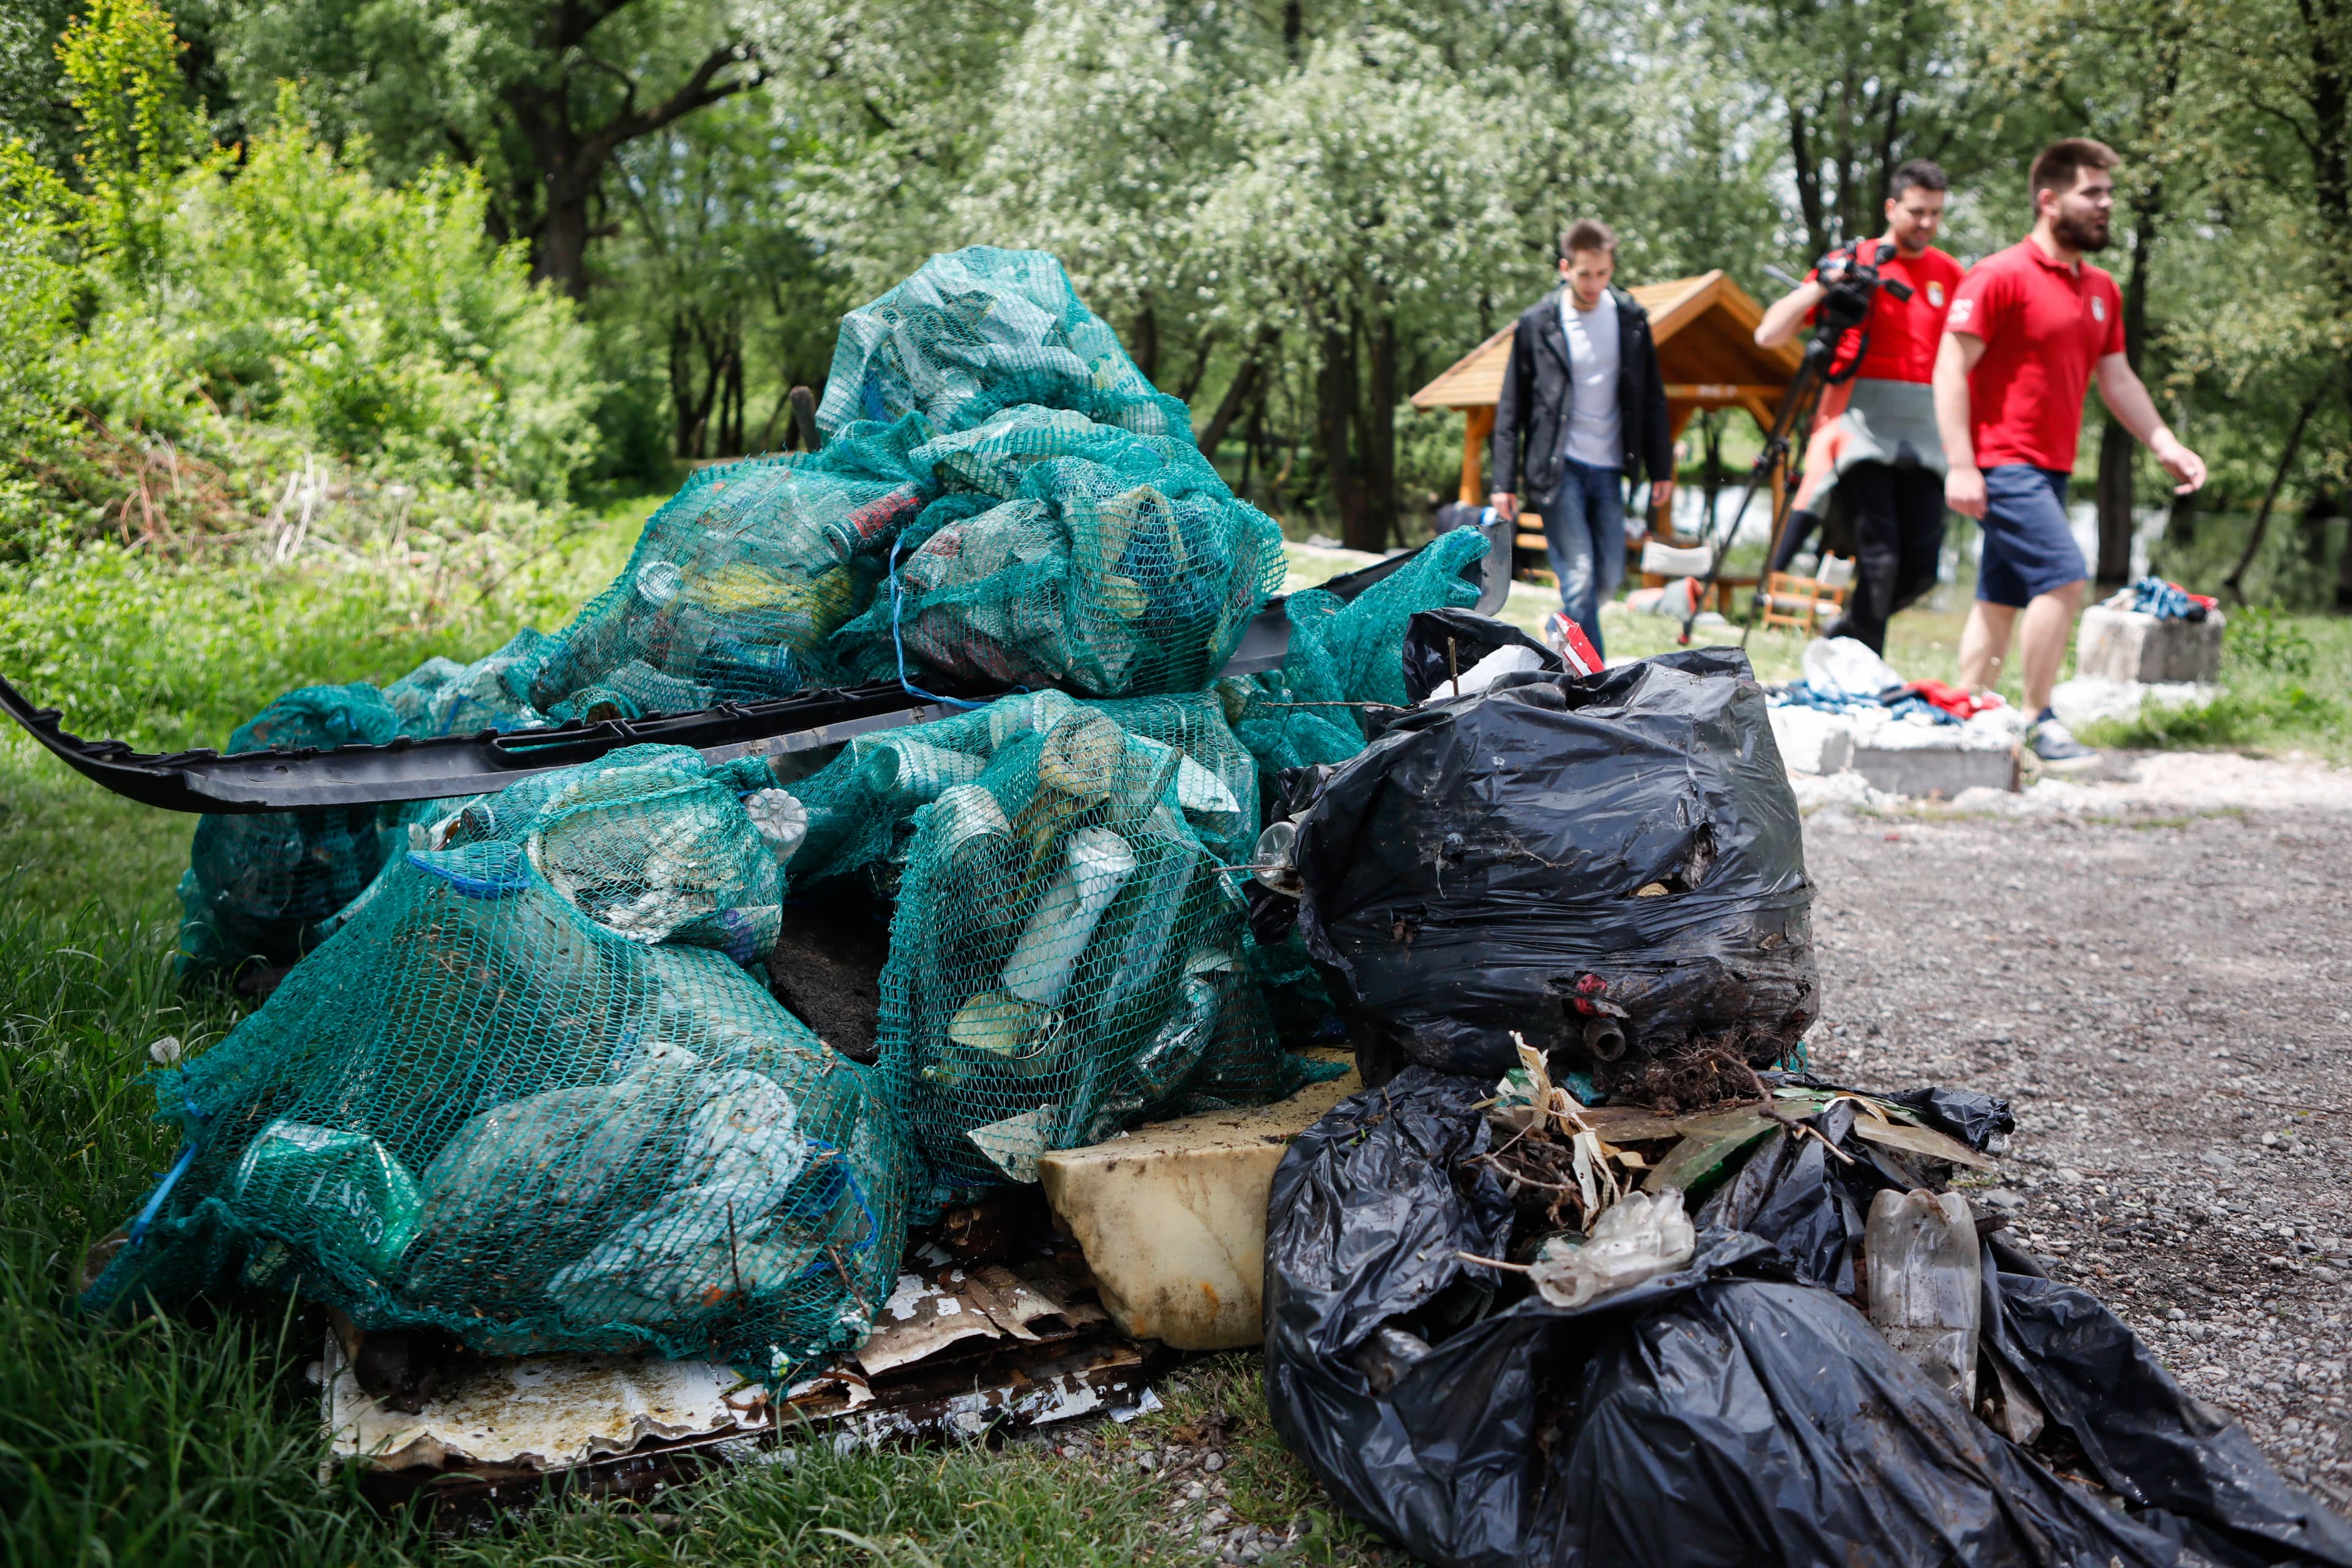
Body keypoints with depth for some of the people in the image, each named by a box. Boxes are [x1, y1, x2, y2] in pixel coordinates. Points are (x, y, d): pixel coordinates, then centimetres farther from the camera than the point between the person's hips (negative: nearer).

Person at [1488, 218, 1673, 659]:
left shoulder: (1631, 319, 6)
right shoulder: (1537, 322, -3)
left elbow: (1652, 401, 12)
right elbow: (1511, 408, 0)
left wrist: (1661, 468, 9)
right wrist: (1504, 481, -3)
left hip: (1608, 466, 4)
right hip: (1557, 468, -4)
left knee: (1609, 577, 5)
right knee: (1578, 576, -10)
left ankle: (1561, 639, 30)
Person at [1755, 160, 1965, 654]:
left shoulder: (1949, 274, 14)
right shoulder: (1851, 263, 2)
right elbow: (1768, 336, -3)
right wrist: (1823, 283, -14)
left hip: (1924, 432, 4)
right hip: (1862, 427, -4)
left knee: (1922, 566, 1)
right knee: (1880, 558, -14)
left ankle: (1843, 634, 24)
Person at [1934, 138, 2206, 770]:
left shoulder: (2101, 290, 15)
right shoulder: (2001, 276, -10)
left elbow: (2117, 380, 19)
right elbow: (1951, 370, -13)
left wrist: (2165, 444, 6)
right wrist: (1961, 466, -19)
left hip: (2051, 468, 9)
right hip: (2005, 465, -8)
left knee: (2002, 597, 10)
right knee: (2064, 576, -16)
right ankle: (2038, 719, -7)